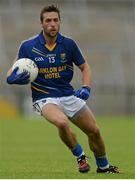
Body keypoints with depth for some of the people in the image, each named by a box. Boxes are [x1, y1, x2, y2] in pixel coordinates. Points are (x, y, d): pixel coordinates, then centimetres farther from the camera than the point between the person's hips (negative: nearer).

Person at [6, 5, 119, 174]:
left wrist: (86, 88, -10)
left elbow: (84, 67, 8)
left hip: (68, 95, 3)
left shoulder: (68, 44, -4)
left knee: (94, 131, 5)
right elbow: (14, 70, 0)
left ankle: (103, 166, 33)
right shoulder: (28, 46, -10)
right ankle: (80, 156, -7)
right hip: (44, 98, -3)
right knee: (62, 122, -34)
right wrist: (12, 78, -24)